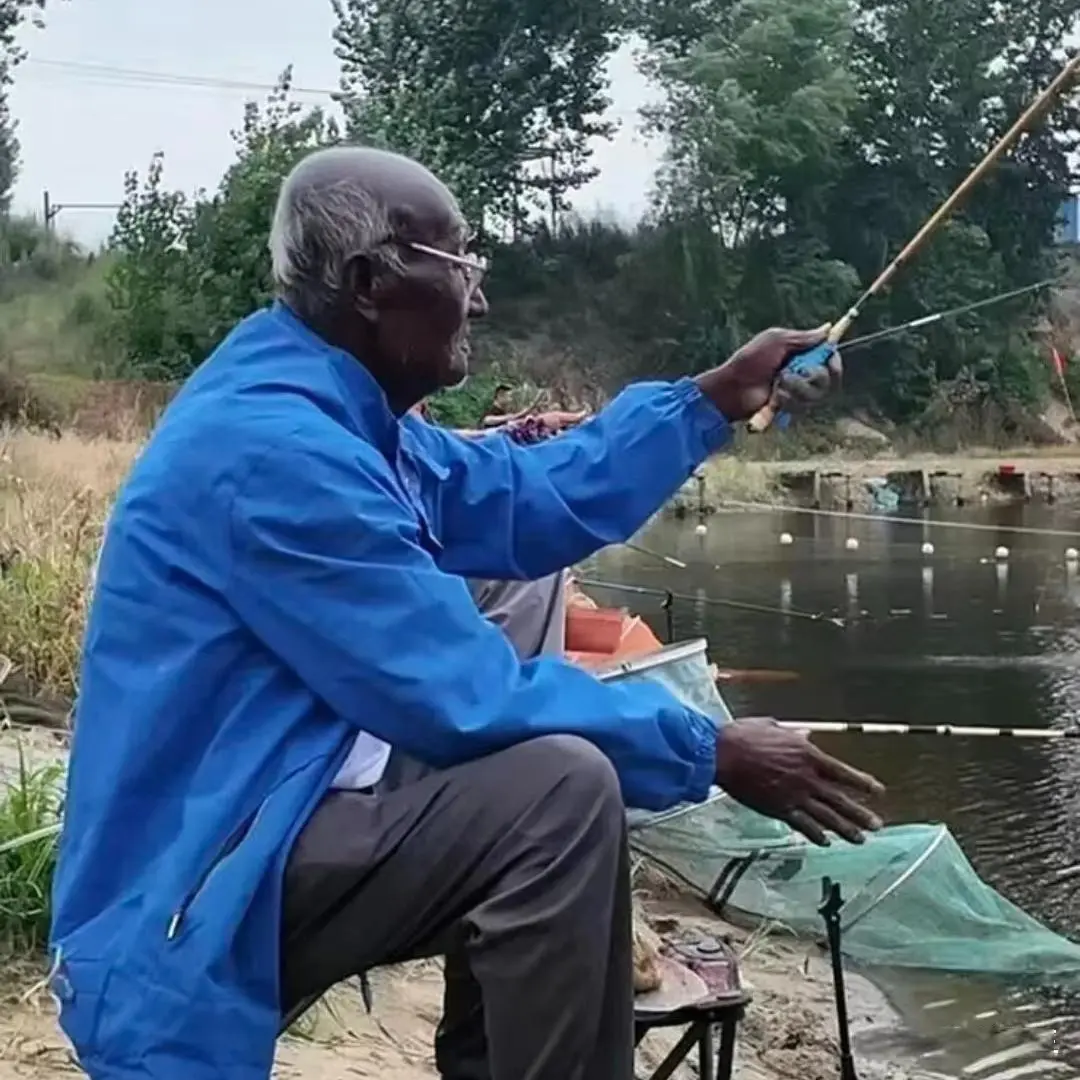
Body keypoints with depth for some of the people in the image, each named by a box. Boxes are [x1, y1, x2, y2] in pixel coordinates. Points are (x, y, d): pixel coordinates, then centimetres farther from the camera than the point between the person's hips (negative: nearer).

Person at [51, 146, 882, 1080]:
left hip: (273, 823, 11)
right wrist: (710, 751, -15)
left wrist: (717, 400, 16)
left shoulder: (338, 418, 10)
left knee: (555, 777, 16)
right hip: (202, 886, -11)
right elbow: (464, 696, -23)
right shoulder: (272, 444, -22)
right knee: (564, 786, -24)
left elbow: (541, 504, 19)